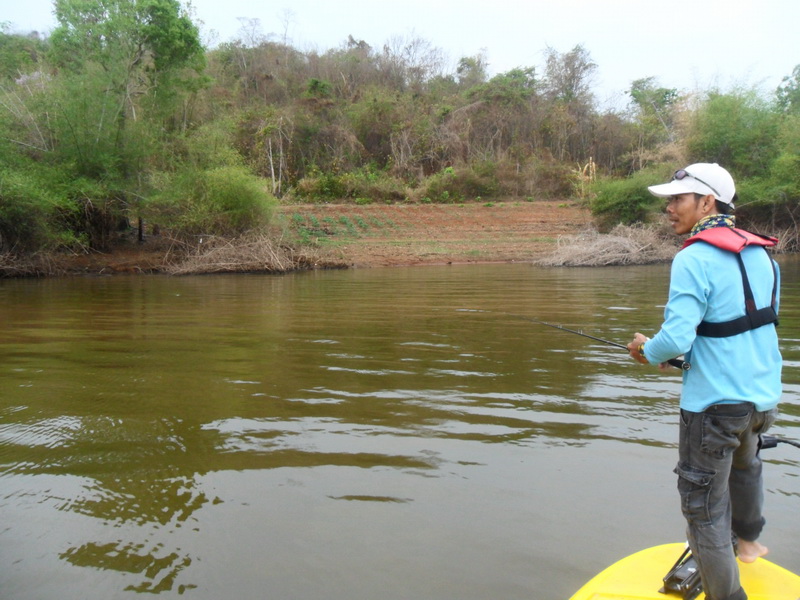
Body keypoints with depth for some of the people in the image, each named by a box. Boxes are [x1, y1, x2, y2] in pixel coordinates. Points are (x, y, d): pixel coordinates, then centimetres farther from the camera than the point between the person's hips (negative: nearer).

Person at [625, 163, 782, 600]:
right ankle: (747, 540, 57)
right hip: (764, 395, 9)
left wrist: (648, 352, -4)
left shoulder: (694, 259, -19)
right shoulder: (760, 253, 5)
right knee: (745, 464, 35)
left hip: (715, 402, -9)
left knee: (704, 505, 5)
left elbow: (677, 338, -27)